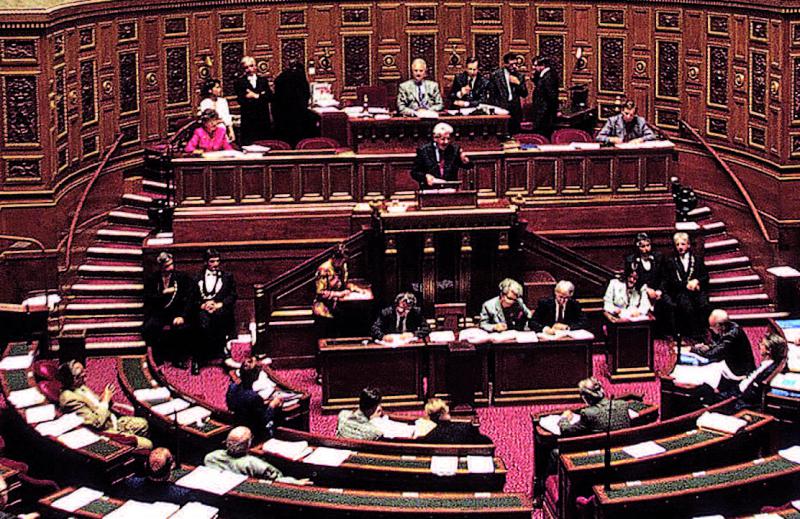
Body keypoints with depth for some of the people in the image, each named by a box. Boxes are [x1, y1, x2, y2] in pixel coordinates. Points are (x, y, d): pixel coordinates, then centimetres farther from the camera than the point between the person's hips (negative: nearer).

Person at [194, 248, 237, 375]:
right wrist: (202, 305, -8)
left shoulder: (227, 277, 24)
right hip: (202, 309, 0)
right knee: (204, 321, -36)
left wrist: (218, 305, -5)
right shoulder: (198, 278, 24)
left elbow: (232, 296, 12)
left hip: (221, 309, 0)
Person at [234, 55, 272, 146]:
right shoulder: (239, 82, 4)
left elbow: (270, 96, 3)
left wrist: (256, 96, -10)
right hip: (248, 119, -3)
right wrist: (261, 95, -9)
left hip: (263, 118, 3)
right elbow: (240, 100, -8)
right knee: (248, 145, -7)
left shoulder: (263, 80, 15)